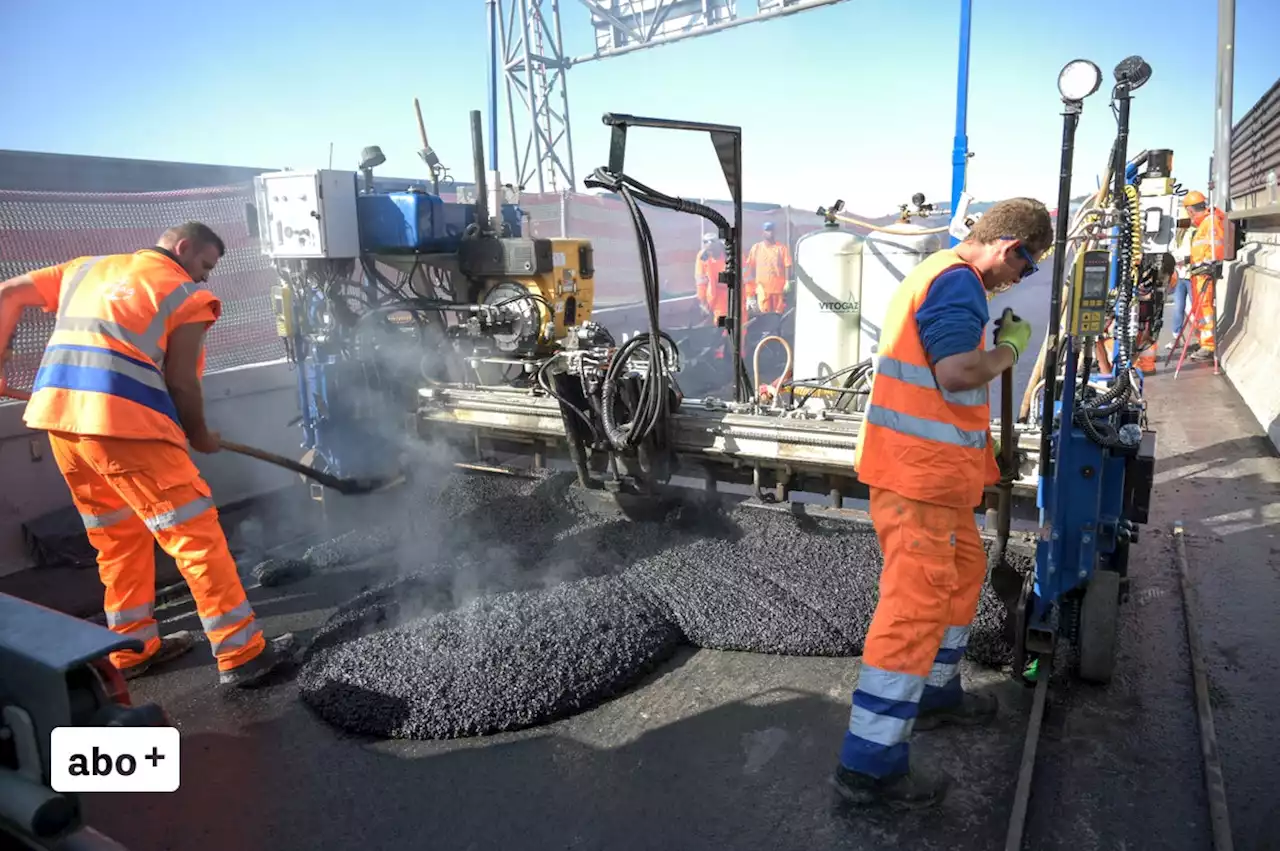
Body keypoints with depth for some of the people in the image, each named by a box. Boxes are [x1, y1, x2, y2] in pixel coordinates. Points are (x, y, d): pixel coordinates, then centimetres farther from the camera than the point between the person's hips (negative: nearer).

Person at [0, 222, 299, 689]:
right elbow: (180, 380, 0)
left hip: (57, 414, 8)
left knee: (118, 536, 20)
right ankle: (241, 653, 1)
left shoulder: (86, 268, 24)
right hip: (123, 420, -7)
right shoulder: (187, 294, 5)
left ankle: (133, 647, 28)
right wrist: (200, 436, 14)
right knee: (196, 534, -2)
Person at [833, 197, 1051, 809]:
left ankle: (935, 693, 40)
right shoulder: (958, 282, -15)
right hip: (918, 471, -11)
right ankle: (869, 763, -5)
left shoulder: (943, 274, 19)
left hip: (932, 469, 11)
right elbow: (957, 372, -26)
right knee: (916, 603, -10)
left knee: (963, 572, 24)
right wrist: (1010, 348, -10)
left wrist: (995, 339, 16)